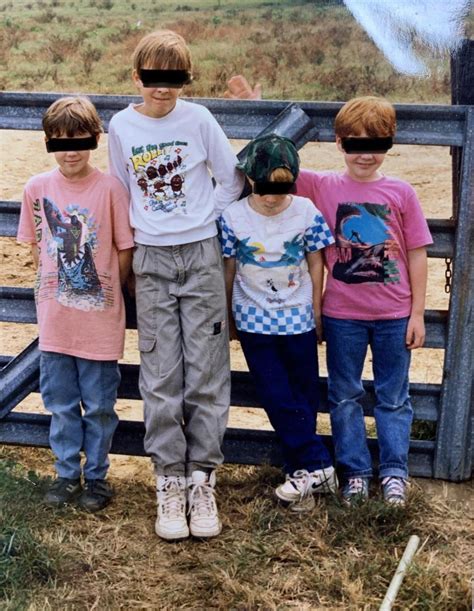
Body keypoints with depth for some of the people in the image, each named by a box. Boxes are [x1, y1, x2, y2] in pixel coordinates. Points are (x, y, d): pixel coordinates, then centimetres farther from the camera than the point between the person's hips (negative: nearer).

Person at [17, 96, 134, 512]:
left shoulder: (110, 188, -11)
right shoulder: (37, 188, -2)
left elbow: (125, 249, -3)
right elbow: (36, 246, 10)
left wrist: (105, 292, 1)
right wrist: (57, 288, 8)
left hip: (100, 321, -3)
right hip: (55, 320, 3)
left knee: (99, 406, 9)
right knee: (60, 404, 13)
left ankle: (96, 477, 24)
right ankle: (67, 474, 29)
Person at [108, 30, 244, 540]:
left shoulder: (198, 119, -3)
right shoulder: (121, 126, 2)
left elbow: (232, 181, 5)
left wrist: (203, 221, 1)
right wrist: (146, 227, 5)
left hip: (201, 255, -1)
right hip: (151, 261, 1)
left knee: (206, 373, 1)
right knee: (160, 378, 1)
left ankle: (201, 480, 11)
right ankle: (169, 483, 10)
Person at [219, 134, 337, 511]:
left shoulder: (306, 212, -9)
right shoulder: (234, 217, -9)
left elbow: (315, 263, 0)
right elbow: (229, 269, 1)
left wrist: (316, 312, 3)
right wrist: (229, 318, 8)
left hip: (298, 317, 0)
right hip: (254, 321, 0)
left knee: (305, 393, 8)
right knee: (278, 398, -2)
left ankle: (303, 469, 19)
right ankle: (316, 466, 4)